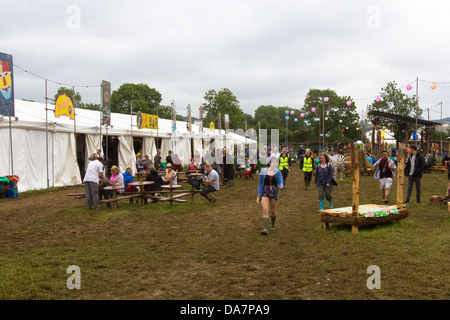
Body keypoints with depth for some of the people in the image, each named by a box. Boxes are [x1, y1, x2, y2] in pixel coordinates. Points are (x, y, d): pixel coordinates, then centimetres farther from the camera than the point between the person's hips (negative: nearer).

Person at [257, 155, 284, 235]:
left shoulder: (277, 172, 0)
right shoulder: (263, 171, -2)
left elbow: (280, 182, -5)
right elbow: (260, 184, 4)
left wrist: (281, 186, -30)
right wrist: (259, 195, 2)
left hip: (274, 193, 1)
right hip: (265, 193, -1)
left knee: (273, 211, 12)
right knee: (265, 210, -16)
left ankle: (273, 225, 38)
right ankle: (265, 228, -19)